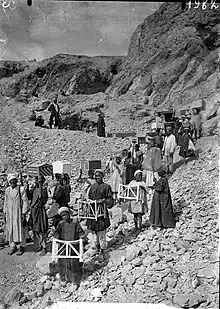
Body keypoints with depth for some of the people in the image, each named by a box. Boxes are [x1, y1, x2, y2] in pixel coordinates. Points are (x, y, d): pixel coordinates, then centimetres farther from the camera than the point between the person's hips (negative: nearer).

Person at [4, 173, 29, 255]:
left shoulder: (21, 189, -6)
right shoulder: (7, 190, 7)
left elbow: (25, 202, -7)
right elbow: (5, 202, 14)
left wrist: (24, 213, -11)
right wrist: (5, 213, 11)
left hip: (19, 212, -4)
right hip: (10, 213, 4)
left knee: (20, 229, 2)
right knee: (10, 230, 8)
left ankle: (22, 246, 16)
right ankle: (13, 246, 22)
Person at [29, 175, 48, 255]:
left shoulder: (44, 188, -11)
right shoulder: (34, 189, 10)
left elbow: (41, 196, -30)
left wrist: (40, 185, -25)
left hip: (40, 211, -7)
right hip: (33, 211, 7)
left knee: (41, 230, -2)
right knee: (35, 230, 14)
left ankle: (44, 248, 10)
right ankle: (38, 246, 28)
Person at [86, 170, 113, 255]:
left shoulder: (106, 186, -4)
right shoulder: (93, 186, 12)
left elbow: (110, 199, -6)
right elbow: (89, 197, 20)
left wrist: (104, 201, -22)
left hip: (102, 210, -5)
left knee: (101, 230, -2)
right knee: (94, 230, 11)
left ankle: (102, 248, 11)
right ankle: (97, 246, 26)